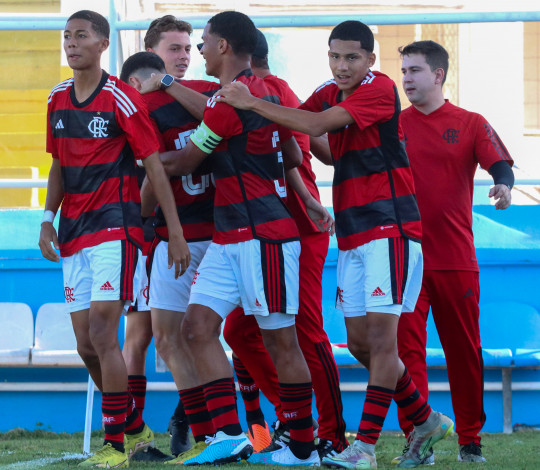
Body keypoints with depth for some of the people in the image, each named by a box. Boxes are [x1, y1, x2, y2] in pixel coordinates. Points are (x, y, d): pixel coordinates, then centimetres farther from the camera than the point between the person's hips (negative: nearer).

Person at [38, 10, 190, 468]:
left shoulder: (121, 99, -8)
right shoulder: (59, 99, 11)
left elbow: (155, 167, -8)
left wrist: (176, 233, -11)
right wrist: (48, 219, 10)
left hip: (115, 227, -7)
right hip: (75, 234, 7)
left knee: (102, 333, -15)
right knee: (86, 345, 6)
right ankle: (136, 429, 23)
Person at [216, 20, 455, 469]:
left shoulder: (380, 89, -12)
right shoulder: (329, 93, 14)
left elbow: (317, 126, -19)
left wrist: (253, 103, -17)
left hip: (390, 229, -8)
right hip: (352, 236, 8)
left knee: (380, 336, -11)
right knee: (360, 343, 9)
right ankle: (427, 420, 24)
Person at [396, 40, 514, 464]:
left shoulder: (470, 124, 4)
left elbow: (500, 164, -7)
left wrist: (503, 185, -28)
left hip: (456, 260, 0)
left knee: (465, 353, 5)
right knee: (408, 349, -7)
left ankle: (470, 440, 17)